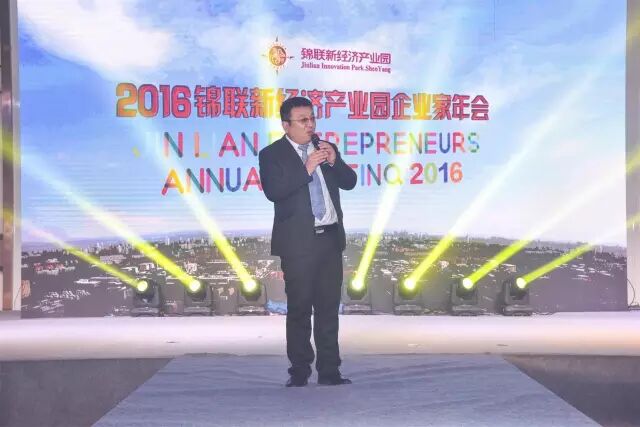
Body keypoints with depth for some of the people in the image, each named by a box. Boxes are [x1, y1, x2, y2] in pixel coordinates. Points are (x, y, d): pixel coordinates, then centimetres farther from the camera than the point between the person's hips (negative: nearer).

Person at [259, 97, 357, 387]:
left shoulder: (326, 149, 14)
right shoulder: (272, 154, -1)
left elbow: (350, 182, 10)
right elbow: (272, 191, -16)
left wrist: (334, 162, -7)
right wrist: (306, 169, -18)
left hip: (330, 238, 5)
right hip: (298, 242, -4)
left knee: (329, 307, 6)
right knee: (299, 309, 1)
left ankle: (329, 371, 12)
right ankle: (299, 371, 10)